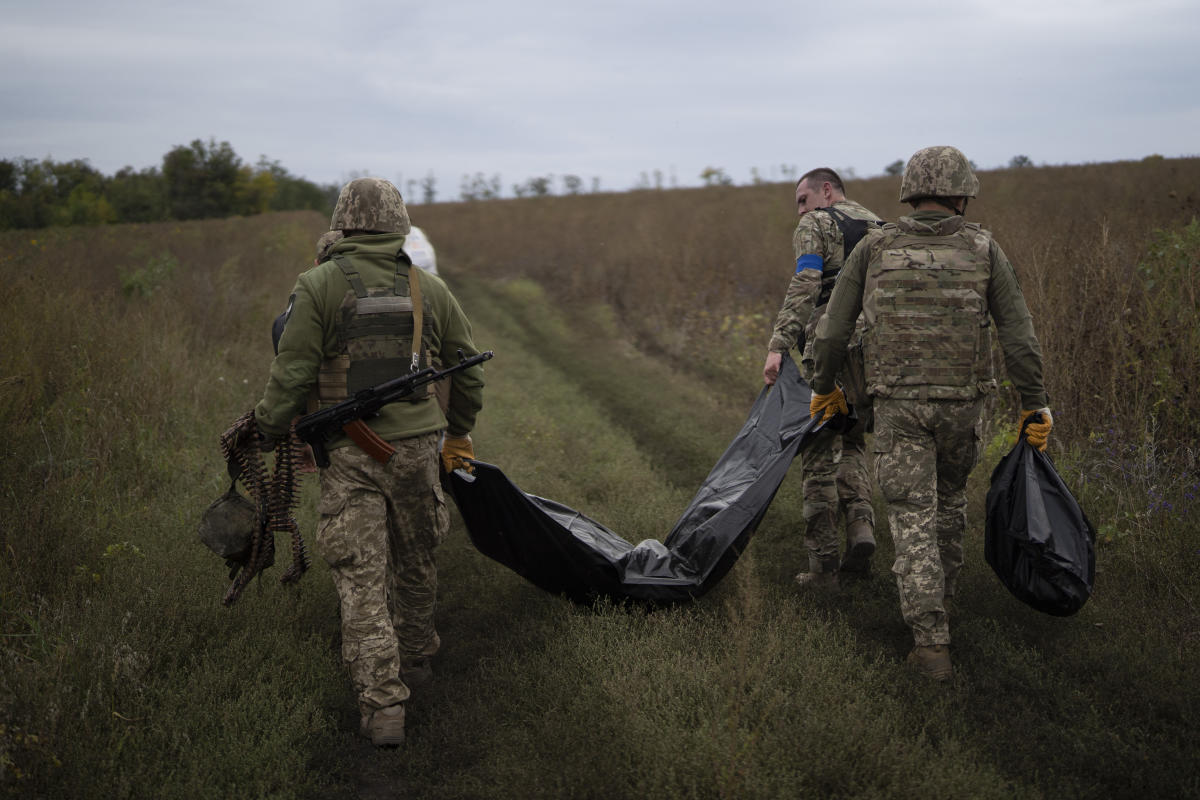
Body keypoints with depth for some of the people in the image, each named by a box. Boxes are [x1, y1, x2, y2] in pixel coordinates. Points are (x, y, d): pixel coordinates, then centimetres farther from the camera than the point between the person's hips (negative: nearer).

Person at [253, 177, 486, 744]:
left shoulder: (318, 287, -5)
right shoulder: (429, 289, 6)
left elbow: (291, 374, -9)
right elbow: (468, 371, 15)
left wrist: (265, 434, 4)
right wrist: (457, 432, 29)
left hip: (348, 456, -3)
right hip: (416, 447, 3)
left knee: (361, 576, -1)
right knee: (415, 563, 21)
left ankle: (382, 702, -7)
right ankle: (416, 657, 40)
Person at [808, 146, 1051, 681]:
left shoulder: (874, 248, 1)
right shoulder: (983, 249, 0)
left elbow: (832, 330, 2)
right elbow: (1019, 335, -3)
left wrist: (824, 387, 18)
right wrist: (1034, 405, 6)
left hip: (898, 403, -1)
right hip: (963, 402, 1)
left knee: (913, 519, 0)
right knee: (950, 498, 25)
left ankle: (931, 641, -7)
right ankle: (940, 595, 41)